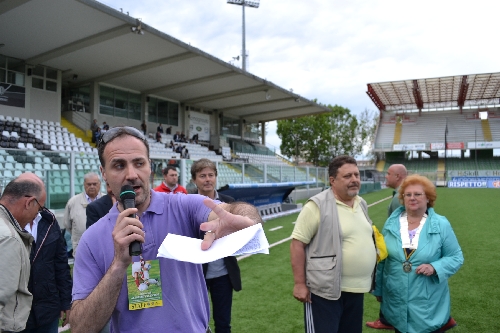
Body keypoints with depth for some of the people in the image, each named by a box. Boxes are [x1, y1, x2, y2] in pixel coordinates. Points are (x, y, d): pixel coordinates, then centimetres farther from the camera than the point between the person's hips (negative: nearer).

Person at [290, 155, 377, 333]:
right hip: (325, 290, -7)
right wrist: (300, 284, -17)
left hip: (356, 289, 8)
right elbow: (298, 243, -16)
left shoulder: (361, 204, 8)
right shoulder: (318, 206, -16)